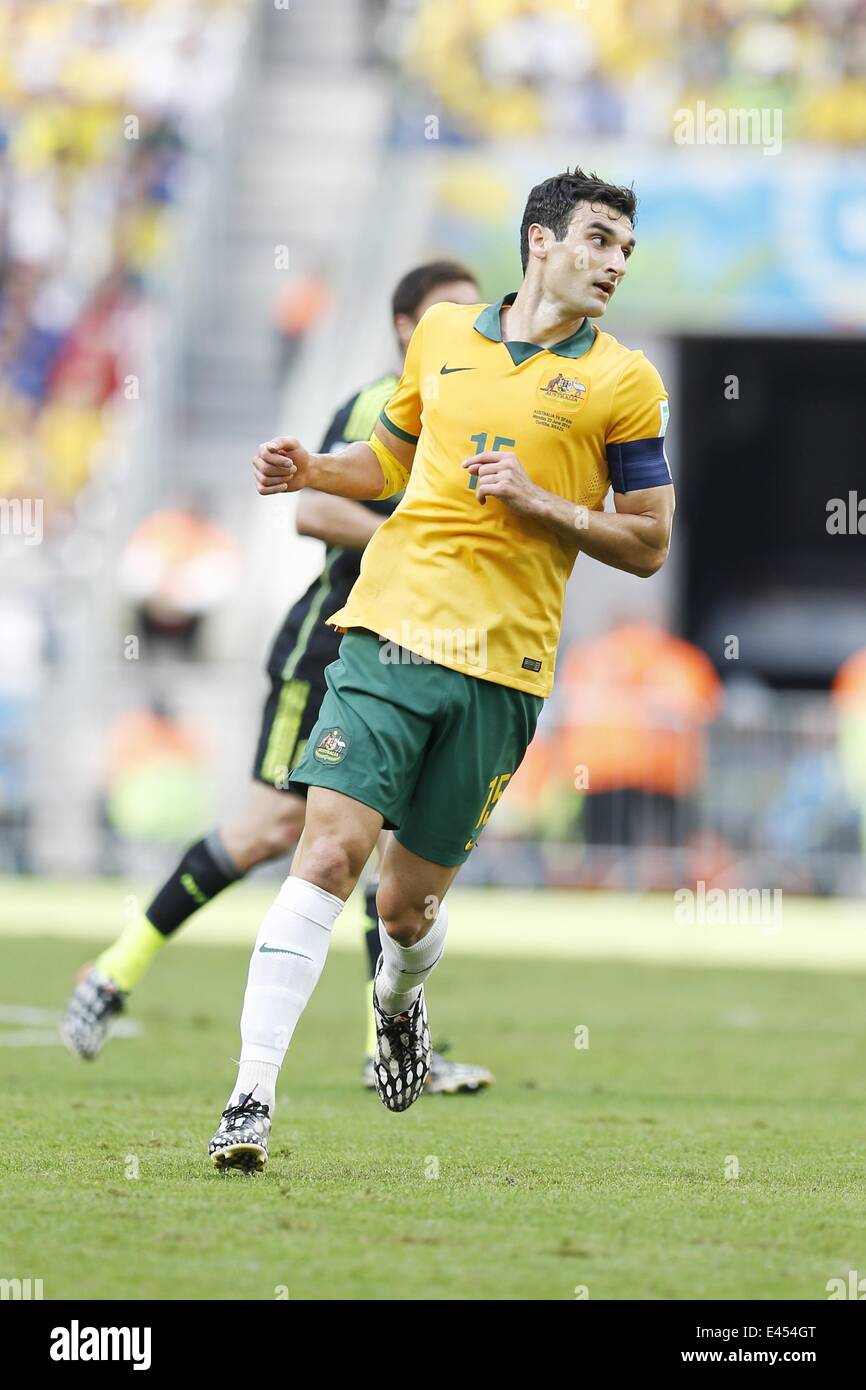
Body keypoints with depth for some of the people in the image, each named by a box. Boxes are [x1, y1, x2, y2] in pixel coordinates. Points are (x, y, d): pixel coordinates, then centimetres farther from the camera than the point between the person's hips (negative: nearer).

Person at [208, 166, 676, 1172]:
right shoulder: (442, 334, 12)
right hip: (389, 630, 1)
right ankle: (251, 1102, -16)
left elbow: (647, 544, 4)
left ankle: (398, 1003, 42)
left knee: (409, 903, 5)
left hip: (502, 664, -1)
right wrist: (312, 472, 7)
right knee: (329, 853, -14)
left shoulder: (623, 383, 4)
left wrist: (538, 501, -10)